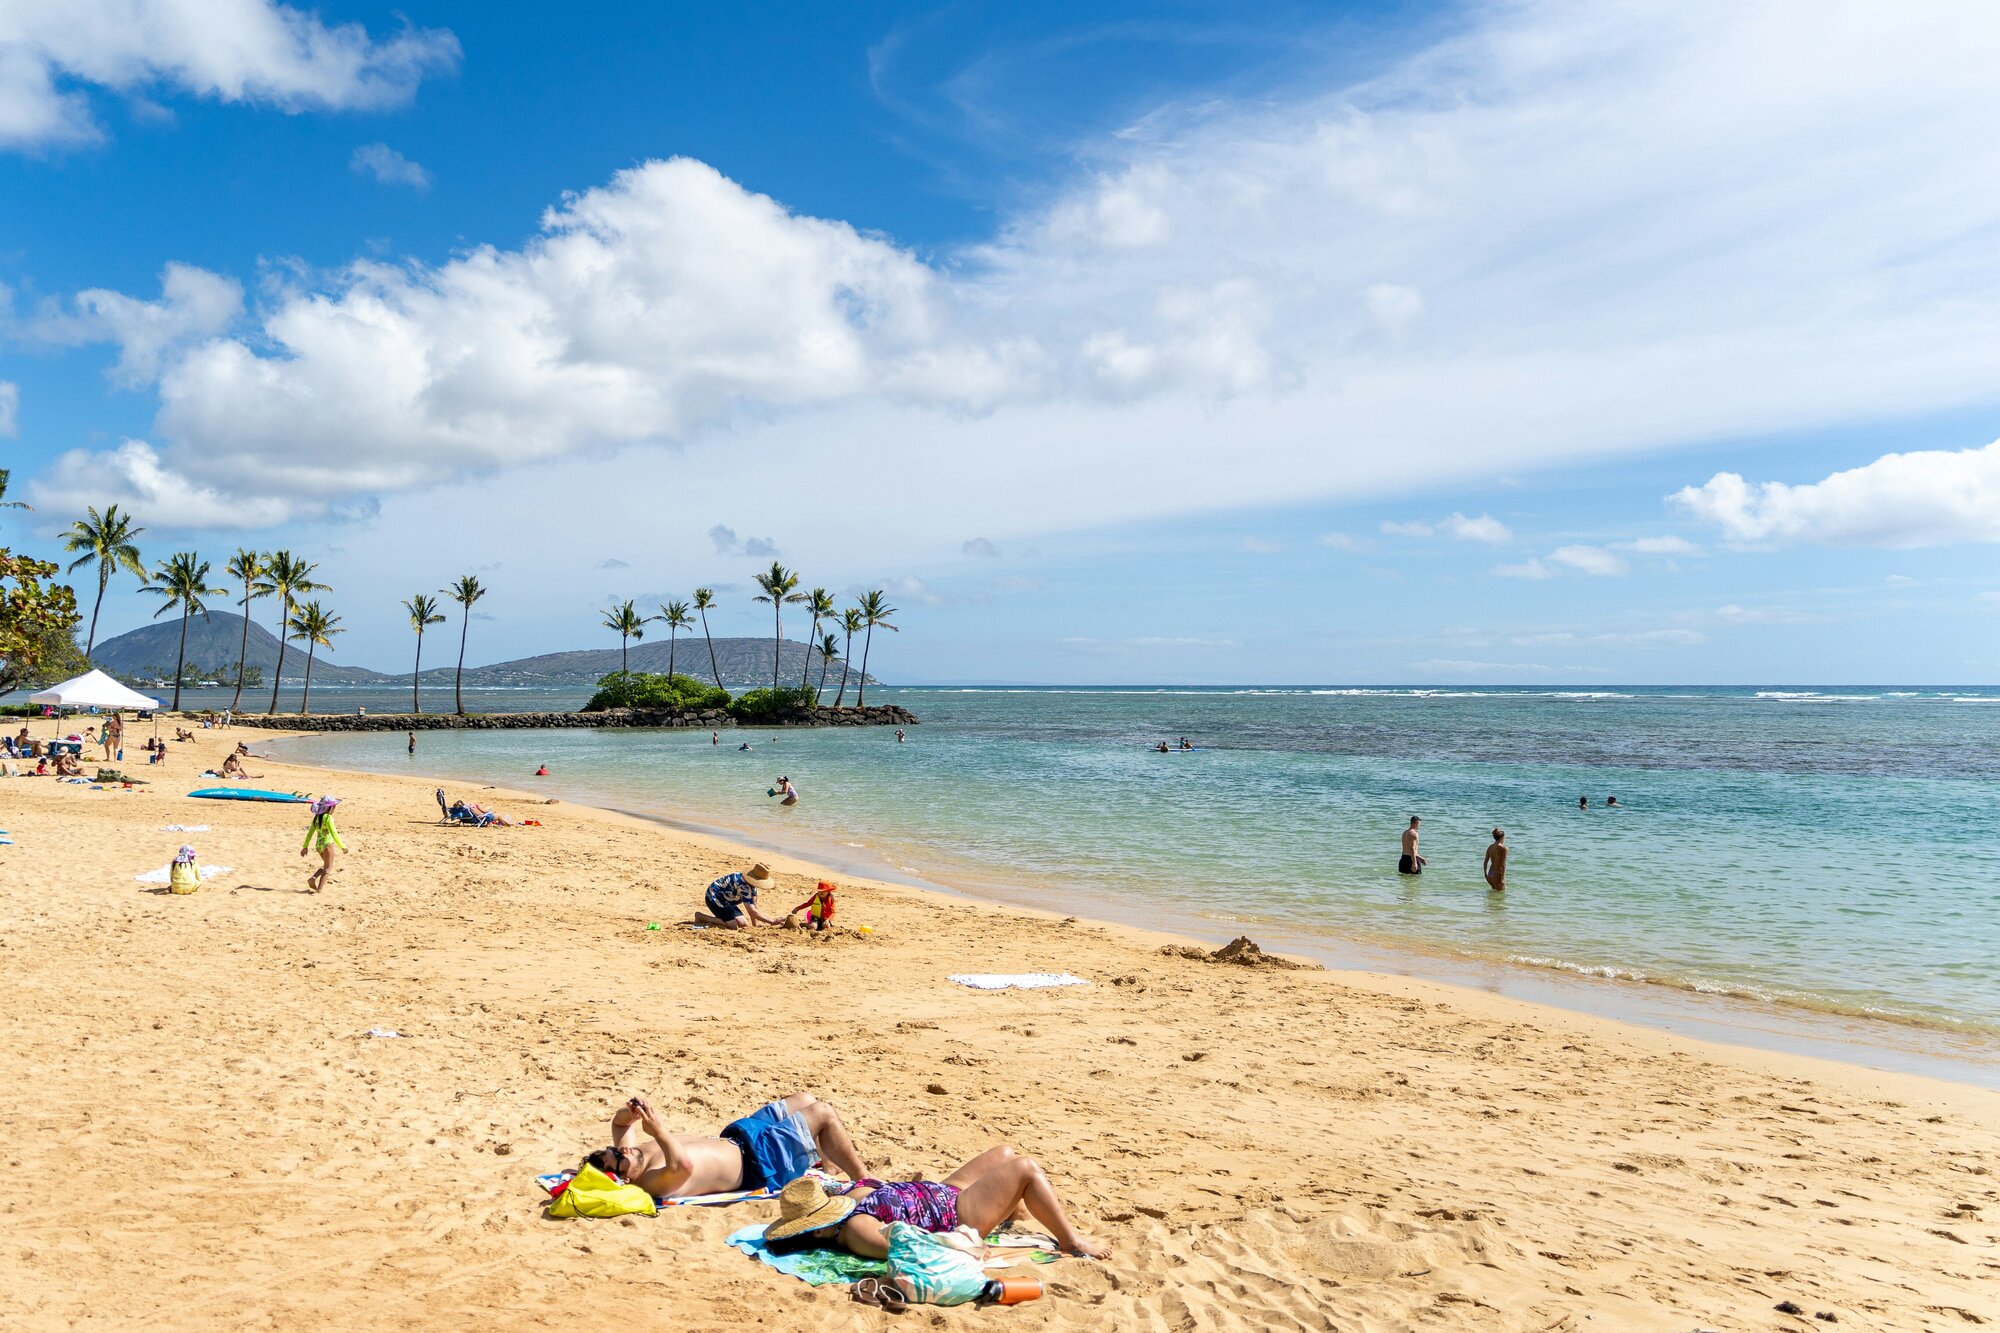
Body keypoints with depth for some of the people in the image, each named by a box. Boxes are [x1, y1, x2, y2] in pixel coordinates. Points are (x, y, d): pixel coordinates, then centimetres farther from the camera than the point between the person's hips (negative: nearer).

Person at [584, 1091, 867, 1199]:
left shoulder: (637, 1151, -8)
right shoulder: (654, 1181, -34)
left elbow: (621, 1121, 8)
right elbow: (683, 1165, -55)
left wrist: (631, 1111, -13)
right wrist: (658, 1131, -58)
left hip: (732, 1137, 10)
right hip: (756, 1163, -10)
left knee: (805, 1099, 19)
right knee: (823, 1113, -9)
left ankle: (834, 1161, 43)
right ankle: (861, 1179, 10)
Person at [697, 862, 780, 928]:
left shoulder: (751, 882, -3)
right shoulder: (744, 886, -33)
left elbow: (753, 904, 2)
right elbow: (752, 912, -33)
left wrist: (755, 923, -4)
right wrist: (773, 922, -31)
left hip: (726, 900, 10)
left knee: (743, 924, 1)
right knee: (734, 926, -21)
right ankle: (701, 917, -8)